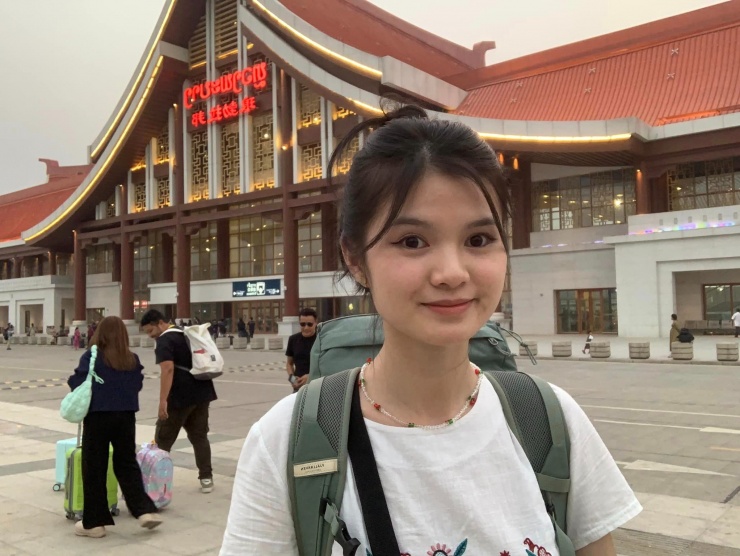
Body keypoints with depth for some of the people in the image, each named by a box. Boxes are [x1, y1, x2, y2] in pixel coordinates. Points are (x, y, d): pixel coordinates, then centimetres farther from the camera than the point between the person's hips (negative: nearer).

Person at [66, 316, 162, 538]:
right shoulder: (133, 359, 1)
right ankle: (145, 510, 10)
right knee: (127, 464, 16)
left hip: (98, 416, -3)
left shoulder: (91, 357, -10)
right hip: (126, 416, 4)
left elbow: (78, 384, -11)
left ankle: (94, 522, 15)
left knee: (94, 469, 8)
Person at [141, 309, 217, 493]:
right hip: (201, 392, 8)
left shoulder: (164, 341, -11)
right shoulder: (186, 334, 16)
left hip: (181, 396, -8)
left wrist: (163, 400, -26)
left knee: (163, 439, 5)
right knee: (199, 436, 12)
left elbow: (168, 370, -23)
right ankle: (206, 478, 12)